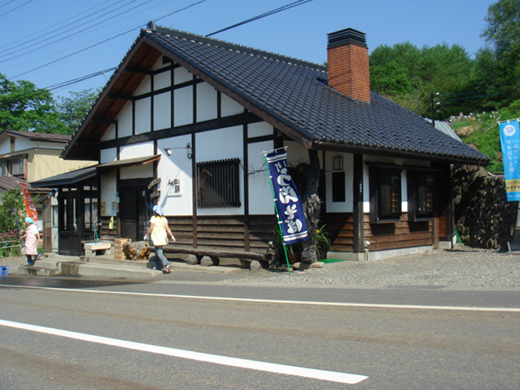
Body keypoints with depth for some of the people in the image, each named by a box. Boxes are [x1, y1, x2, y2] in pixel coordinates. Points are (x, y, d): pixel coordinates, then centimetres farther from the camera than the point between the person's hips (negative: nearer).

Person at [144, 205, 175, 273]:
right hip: (163, 237, 7)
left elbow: (151, 228, -9)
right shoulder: (164, 219, 8)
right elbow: (167, 228, 3)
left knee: (159, 253, -9)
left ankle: (167, 264, -26)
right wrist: (172, 236, 3)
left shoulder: (153, 218, -7)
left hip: (156, 238, -7)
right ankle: (159, 266, 26)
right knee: (158, 251, 21)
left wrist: (146, 235, 2)